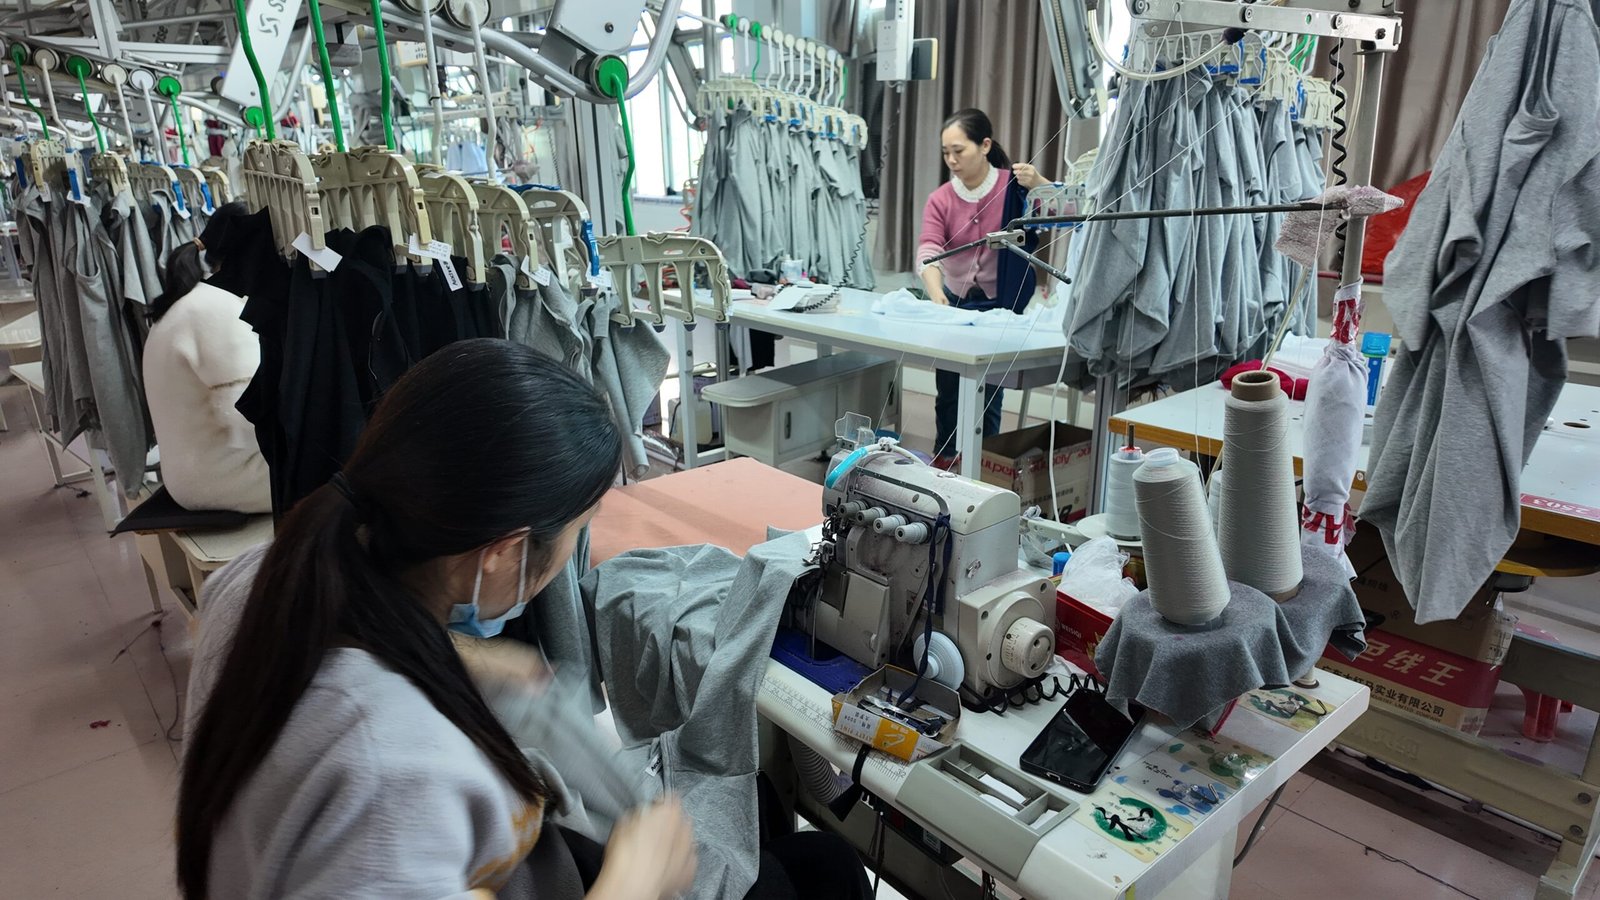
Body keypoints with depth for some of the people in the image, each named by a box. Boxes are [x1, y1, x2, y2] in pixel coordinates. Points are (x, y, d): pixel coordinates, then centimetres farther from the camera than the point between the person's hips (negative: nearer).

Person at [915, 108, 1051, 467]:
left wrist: (1038, 184, -32)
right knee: (948, 390, 9)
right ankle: (944, 461, 28)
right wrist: (936, 294, -41)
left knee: (988, 394, -5)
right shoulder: (940, 199, -7)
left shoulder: (1014, 187, -10)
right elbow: (928, 250, -22)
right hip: (956, 303, 3)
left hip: (1002, 306, -2)